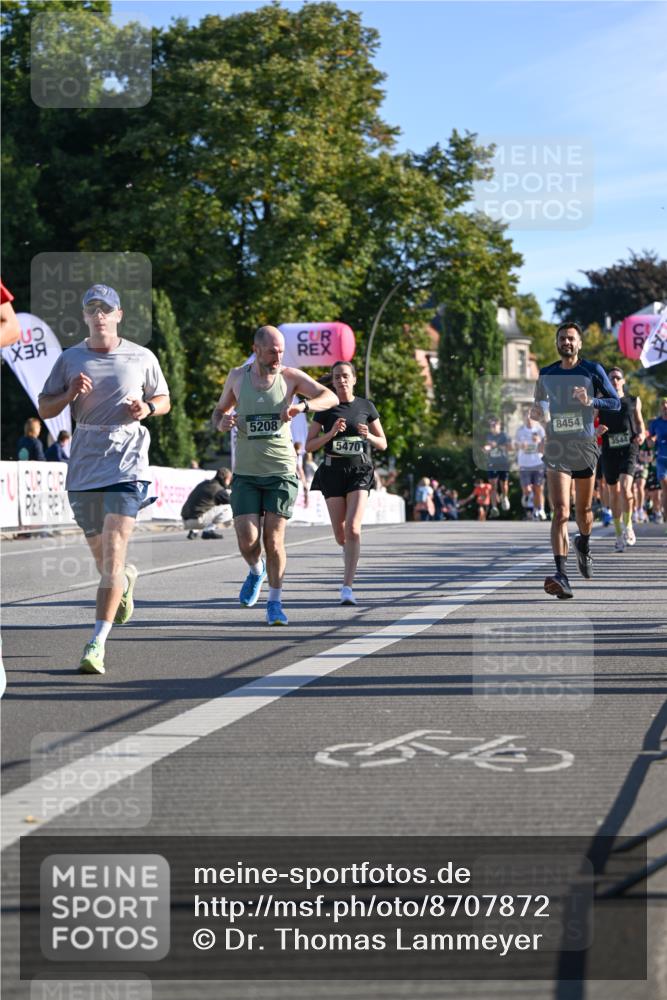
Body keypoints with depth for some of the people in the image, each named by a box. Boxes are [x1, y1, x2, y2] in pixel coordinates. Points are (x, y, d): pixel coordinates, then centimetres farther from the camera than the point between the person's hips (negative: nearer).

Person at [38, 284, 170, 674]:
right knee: (99, 551, 14)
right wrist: (70, 394, -12)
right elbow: (44, 409, 8)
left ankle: (97, 643, -16)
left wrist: (147, 408, -7)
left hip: (127, 465, -3)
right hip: (83, 466, 3)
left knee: (113, 550, -15)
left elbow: (164, 400, 15)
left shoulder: (142, 358, 3)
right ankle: (128, 579, 52)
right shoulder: (70, 359, 6)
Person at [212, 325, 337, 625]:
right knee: (247, 541, -9)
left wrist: (303, 405, -27)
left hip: (281, 471, -1)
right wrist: (221, 422, -6)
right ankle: (256, 571, 26)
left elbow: (331, 398, -7)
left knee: (274, 539, -6)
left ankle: (275, 603, 9)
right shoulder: (237, 377, 5)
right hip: (246, 474, 1)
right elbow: (219, 410, 20)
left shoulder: (290, 376, -1)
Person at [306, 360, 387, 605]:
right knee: (340, 533, 4)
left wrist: (368, 436, -11)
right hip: (333, 470, 1)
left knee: (353, 528, -18)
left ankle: (347, 587, -19)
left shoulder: (366, 406, 5)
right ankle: (352, 556, 40)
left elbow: (383, 444, 10)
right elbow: (309, 445, 2)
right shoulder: (325, 408, 4)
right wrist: (331, 433, -14)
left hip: (359, 469, -1)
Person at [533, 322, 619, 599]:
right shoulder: (546, 374, 9)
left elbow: (615, 402, 3)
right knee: (561, 512, -15)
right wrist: (537, 412, 0)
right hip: (556, 449, 0)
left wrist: (591, 401, -17)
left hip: (585, 447, 0)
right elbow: (539, 402, 25)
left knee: (583, 510, 12)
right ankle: (561, 576, -24)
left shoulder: (593, 370, 2)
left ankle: (583, 545, 47)